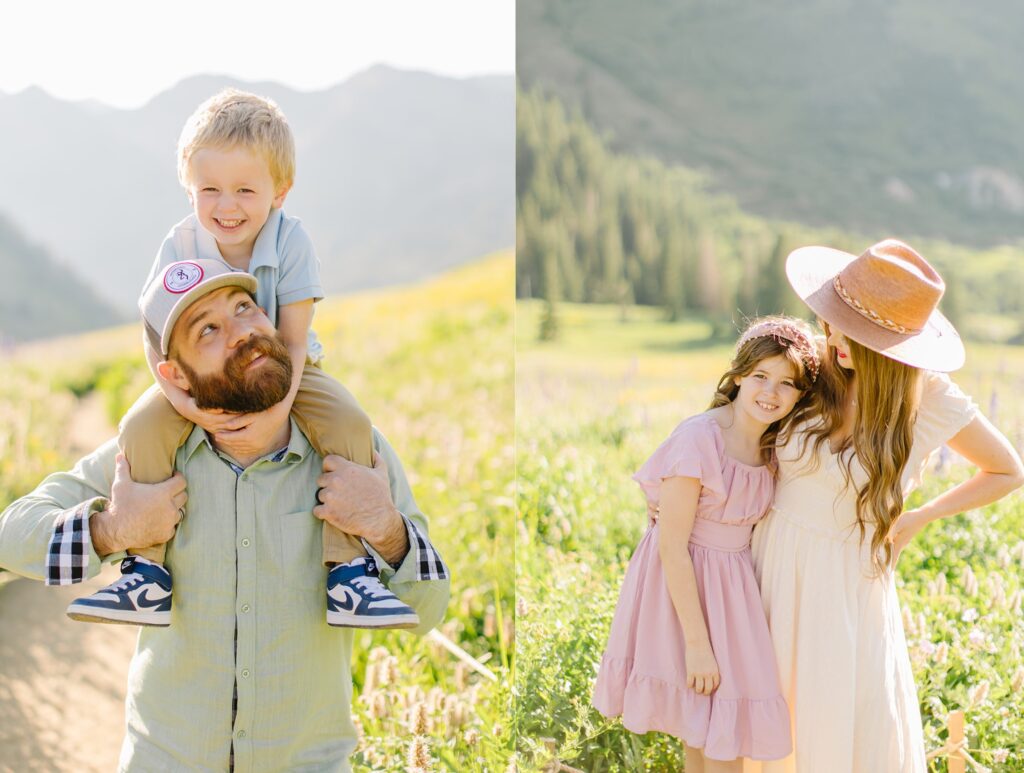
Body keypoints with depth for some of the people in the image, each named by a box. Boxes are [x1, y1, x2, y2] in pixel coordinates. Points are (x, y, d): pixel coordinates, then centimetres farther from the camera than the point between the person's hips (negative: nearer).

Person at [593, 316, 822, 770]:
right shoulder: (698, 439, -24)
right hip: (683, 583, -7)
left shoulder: (773, 446, -1)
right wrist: (697, 643, -20)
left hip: (734, 581, 7)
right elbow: (672, 547, -22)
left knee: (710, 726, 20)